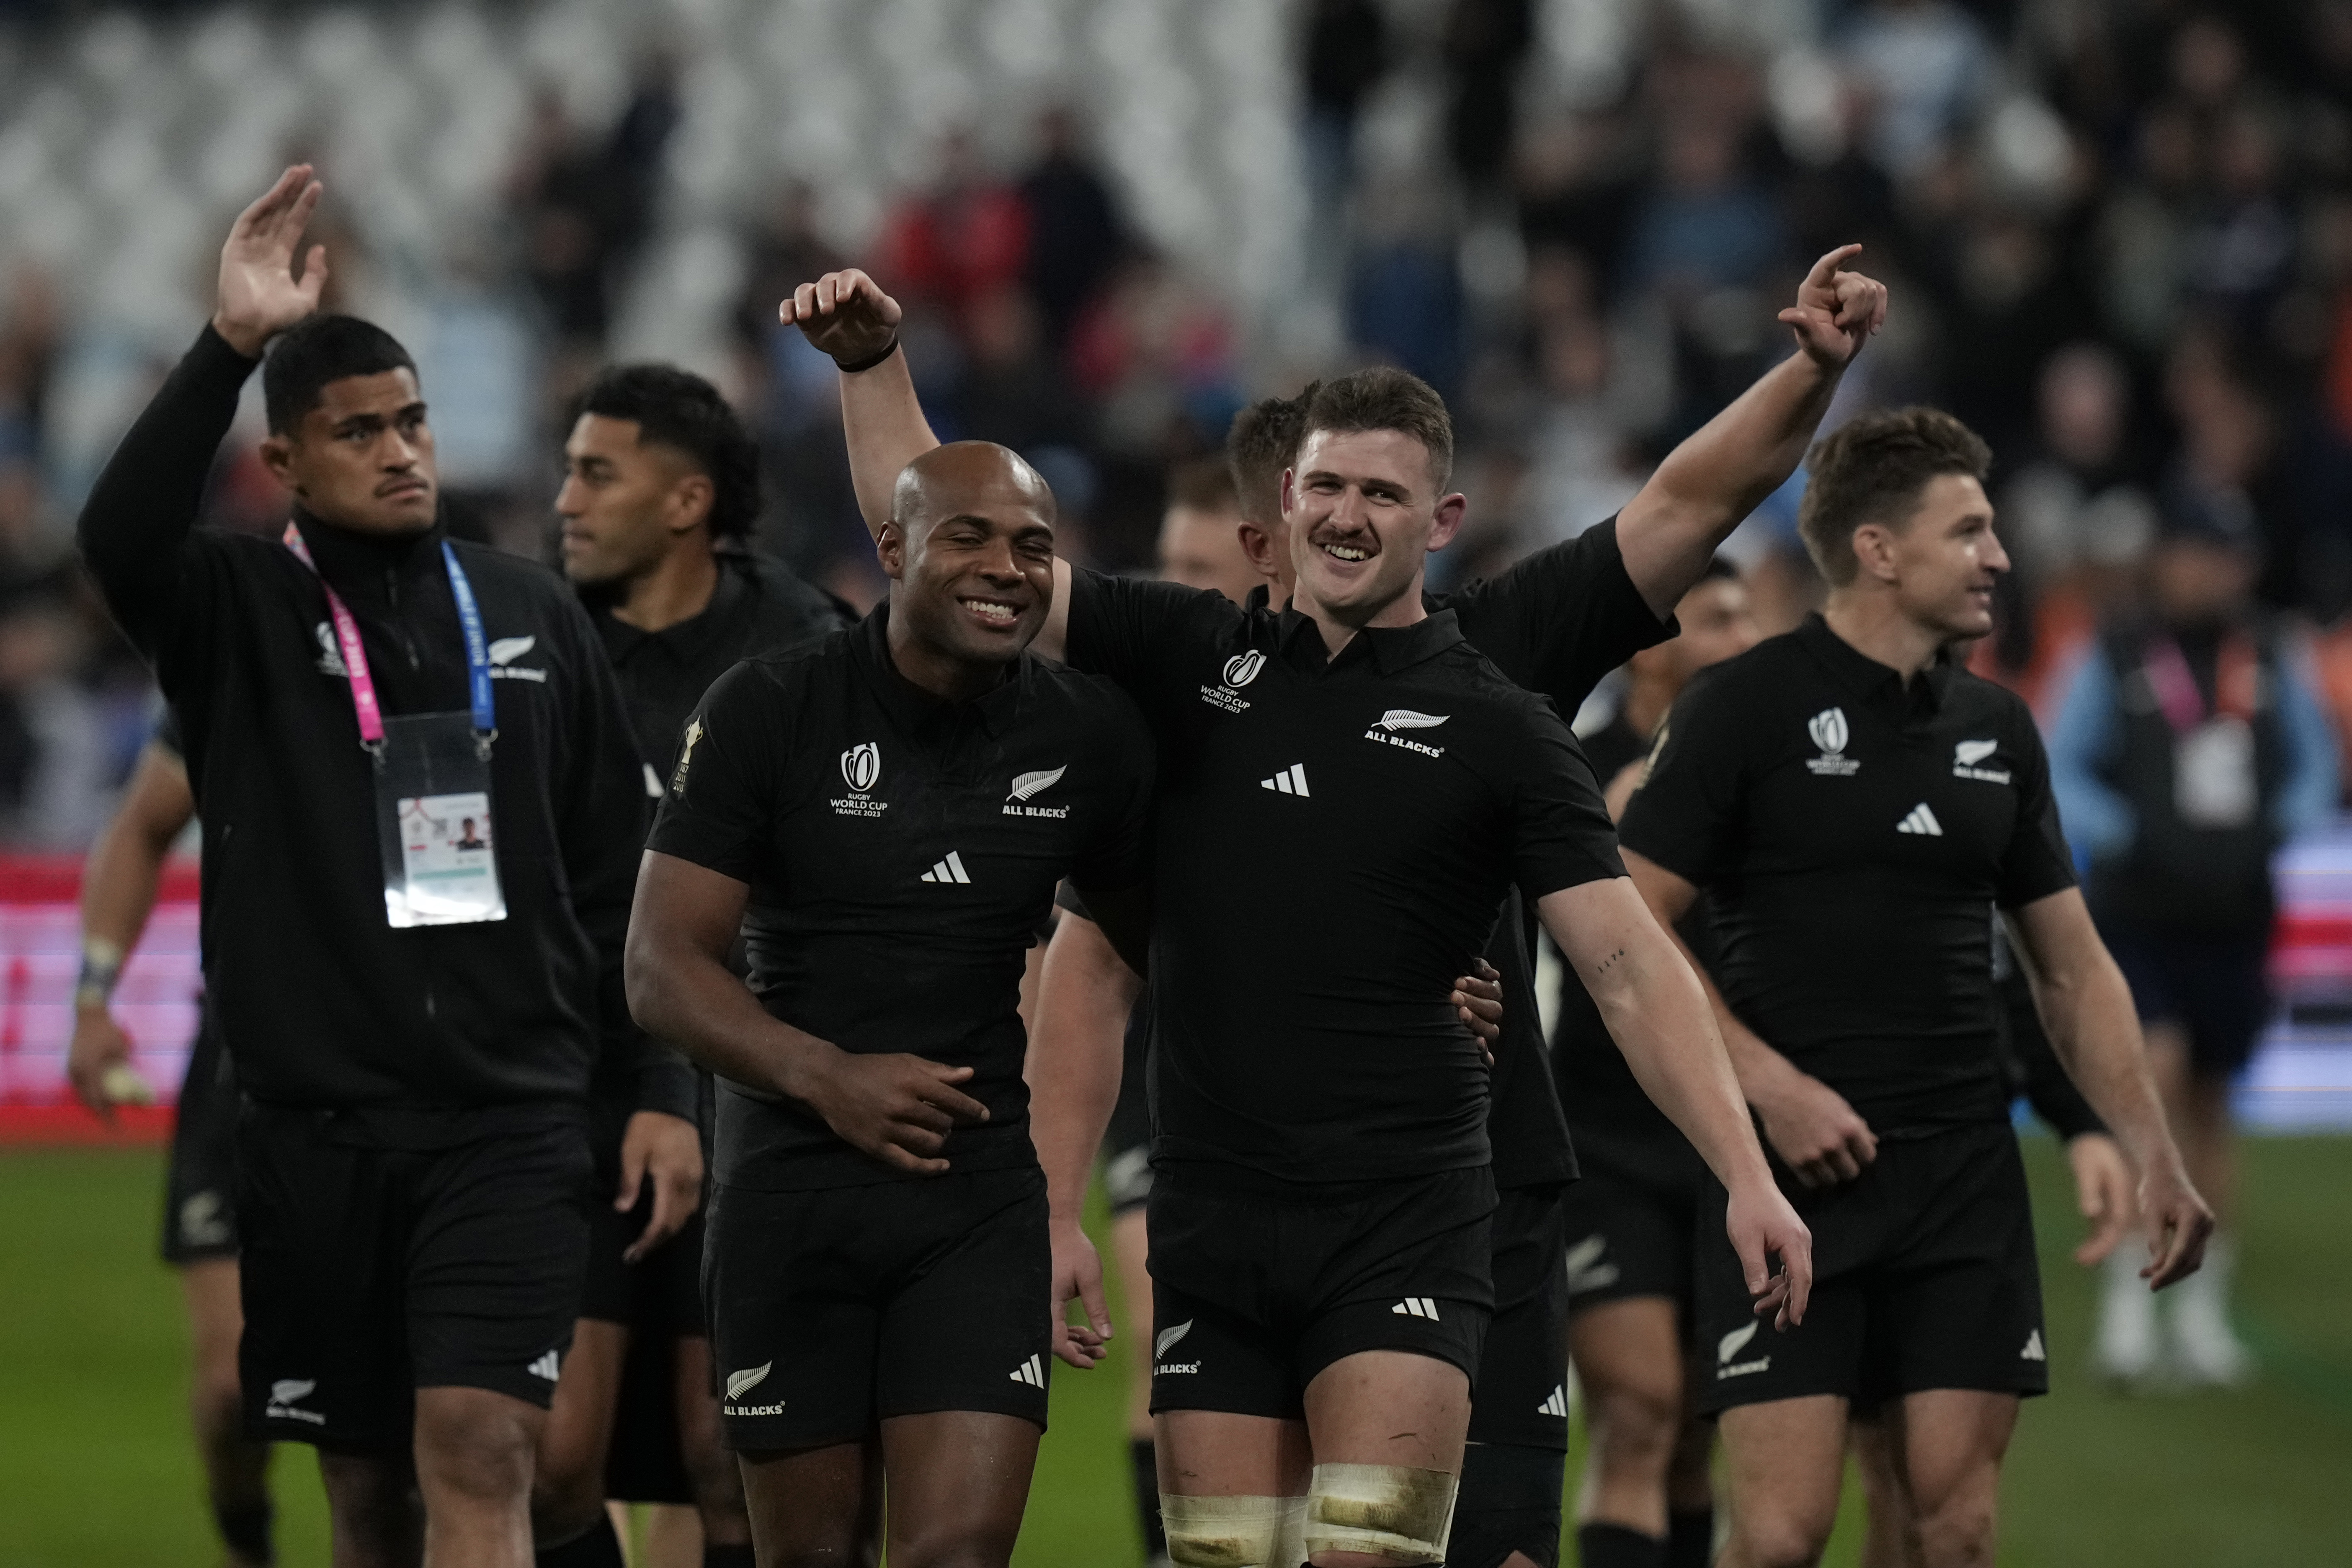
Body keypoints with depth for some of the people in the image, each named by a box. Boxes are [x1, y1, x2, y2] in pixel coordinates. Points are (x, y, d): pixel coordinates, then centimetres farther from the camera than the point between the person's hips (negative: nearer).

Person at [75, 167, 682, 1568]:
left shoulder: (533, 616, 9)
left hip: (513, 1123, 0)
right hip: (318, 1127, 0)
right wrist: (231, 346, -29)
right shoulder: (243, 613, 3)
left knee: (479, 1456, -14)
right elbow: (122, 538, -21)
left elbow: (620, 877, 12)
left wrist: (661, 1094, 7)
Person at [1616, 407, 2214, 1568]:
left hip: (1964, 1176, 5)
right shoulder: (1745, 708, -4)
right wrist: (1774, 1089, -14)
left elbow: (2071, 967, 19)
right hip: (1792, 1170, -5)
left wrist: (2153, 1157, 10)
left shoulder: (1996, 729, 13)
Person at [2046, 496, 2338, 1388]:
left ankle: (2204, 1307, 20)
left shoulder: (2276, 665, 6)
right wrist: (2127, 835, -15)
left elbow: (2314, 771, 14)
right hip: (2135, 912, -3)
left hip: (2232, 918, 3)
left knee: (2207, 1109, 10)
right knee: (2155, 1072, -20)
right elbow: (2062, 771, 1)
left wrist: (2274, 834, -5)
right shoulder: (2115, 661, -2)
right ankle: (2129, 1288, -11)